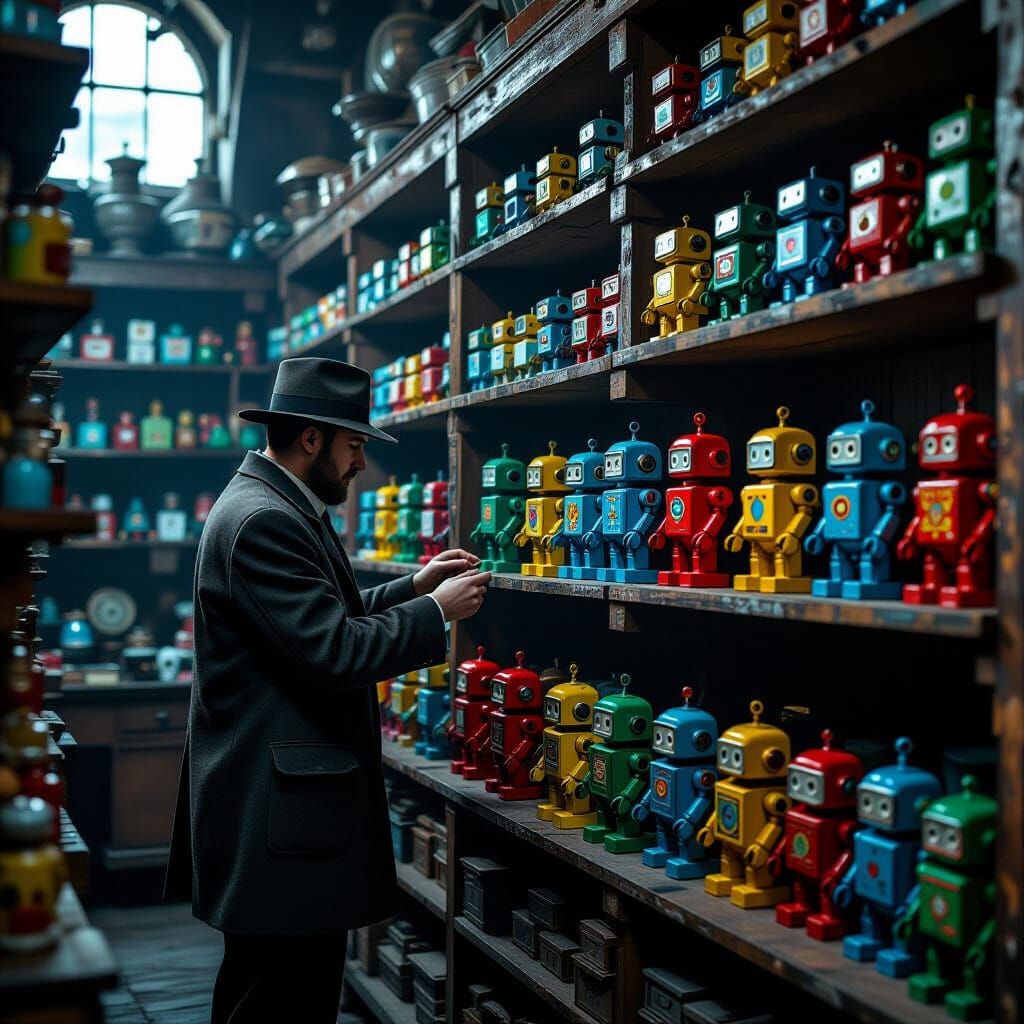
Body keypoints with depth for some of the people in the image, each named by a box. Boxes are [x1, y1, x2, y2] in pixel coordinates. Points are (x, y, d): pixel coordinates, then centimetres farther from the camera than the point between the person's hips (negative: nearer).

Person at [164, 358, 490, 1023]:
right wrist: (437, 609, -12)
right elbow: (335, 652, -25)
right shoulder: (262, 520, -20)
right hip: (278, 804, -11)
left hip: (276, 793, 11)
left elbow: (324, 619, 22)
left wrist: (415, 586, 13)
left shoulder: (279, 507, 15)